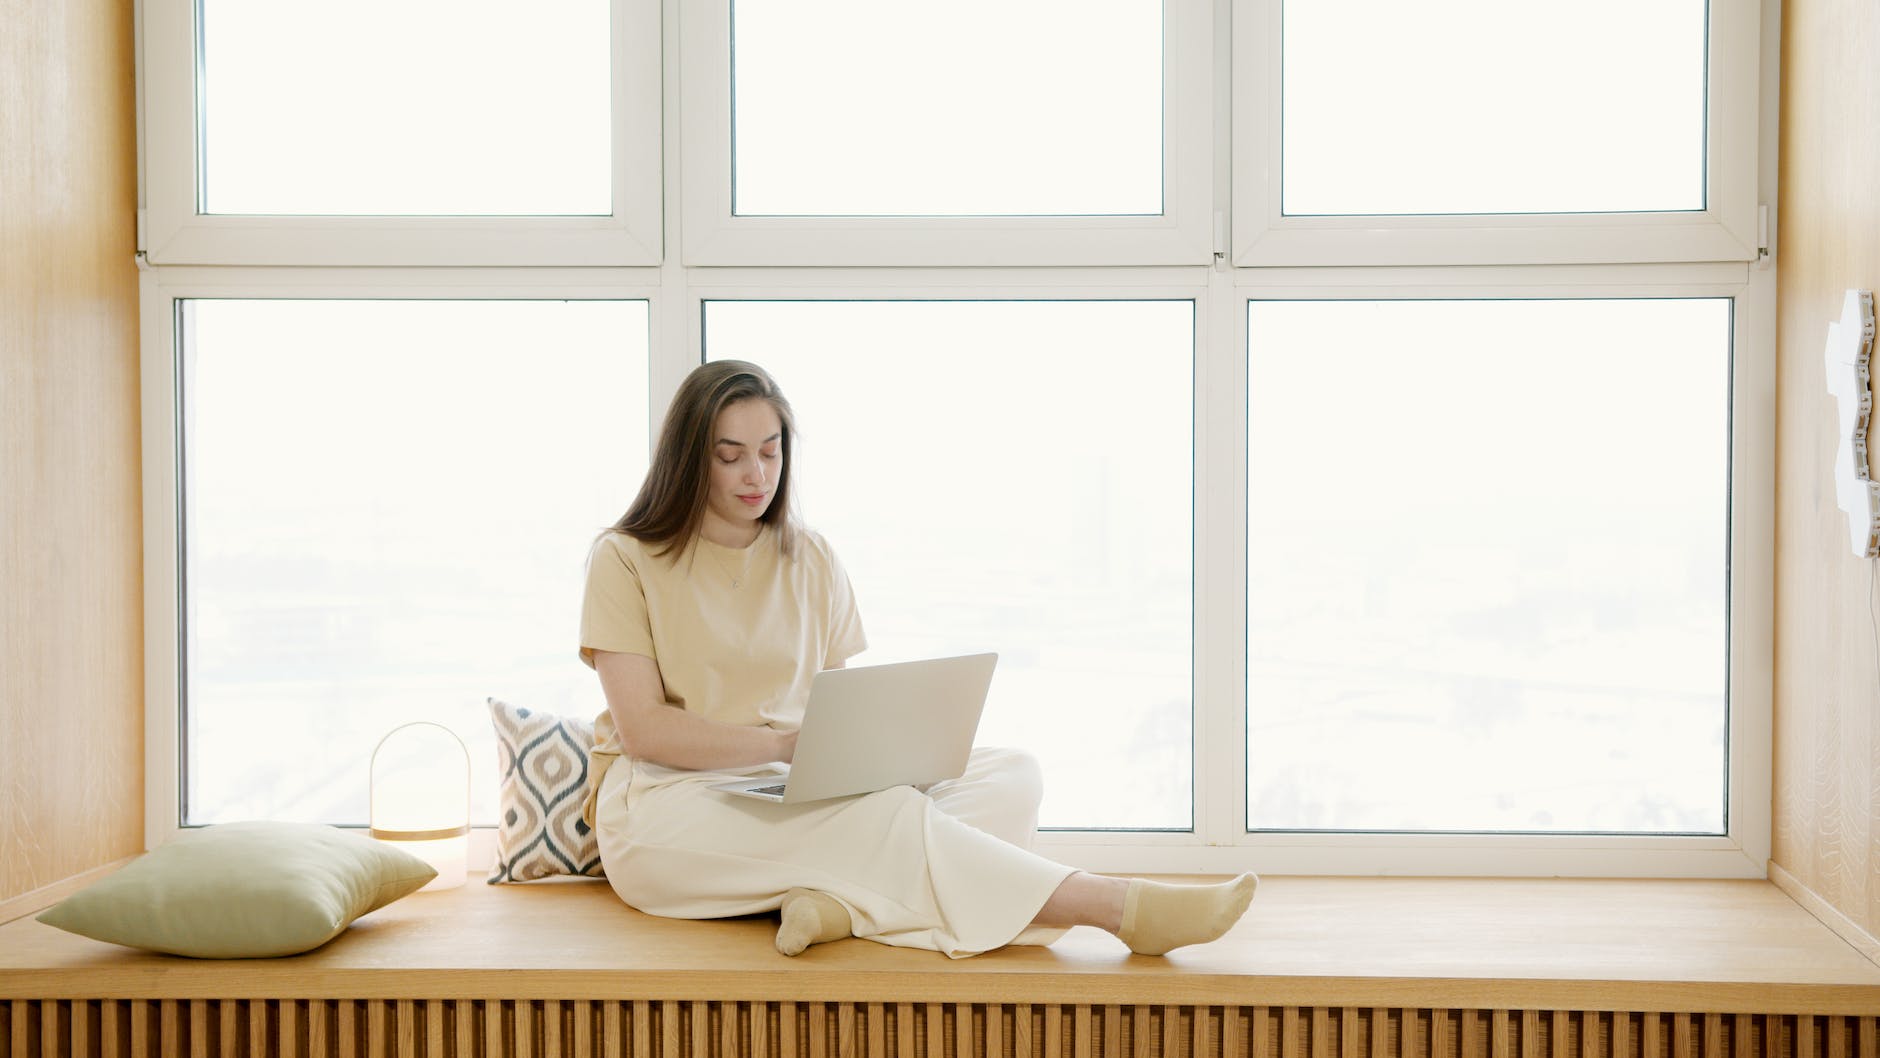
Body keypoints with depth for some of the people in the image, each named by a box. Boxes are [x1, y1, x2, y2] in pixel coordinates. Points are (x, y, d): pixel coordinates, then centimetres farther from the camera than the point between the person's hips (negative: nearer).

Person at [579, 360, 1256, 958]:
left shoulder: (810, 560, 14)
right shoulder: (624, 561, 0)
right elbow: (642, 727, -9)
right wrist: (787, 742, -21)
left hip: (794, 798, 6)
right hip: (666, 801, -5)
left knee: (1010, 773, -15)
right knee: (878, 815, -33)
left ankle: (840, 898, -40)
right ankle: (1119, 907, -39)